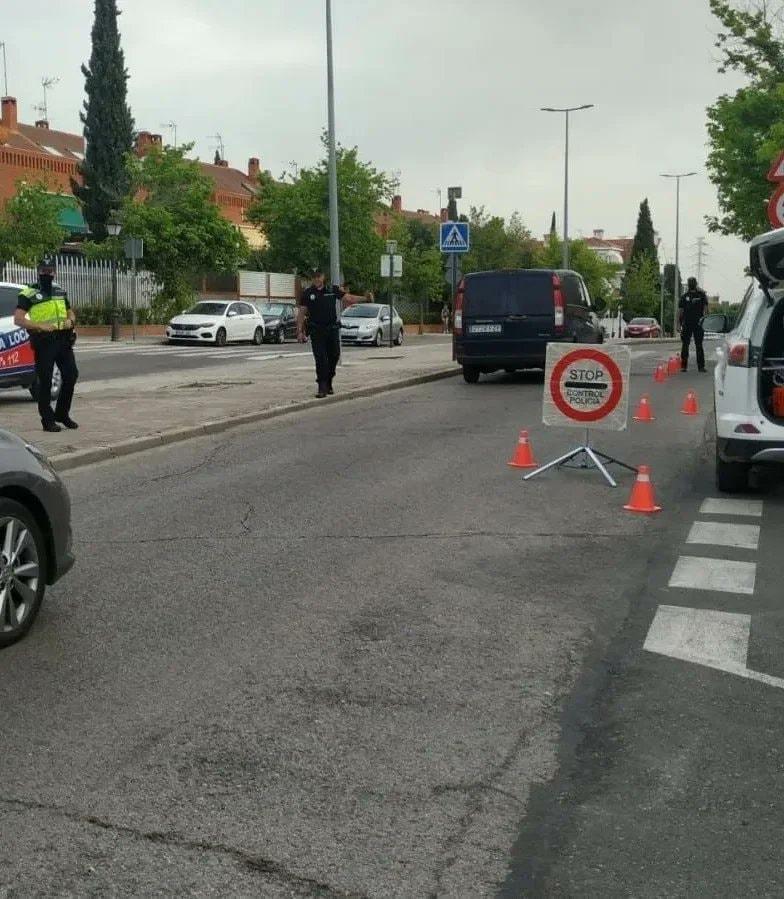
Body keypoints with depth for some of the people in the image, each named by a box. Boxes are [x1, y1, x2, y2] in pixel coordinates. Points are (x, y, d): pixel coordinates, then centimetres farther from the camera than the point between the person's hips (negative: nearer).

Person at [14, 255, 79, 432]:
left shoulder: (60, 292, 16)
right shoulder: (29, 294, -3)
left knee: (71, 375, 4)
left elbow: (71, 313, 25)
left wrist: (70, 321, 1)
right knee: (45, 381, -1)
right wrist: (40, 326, -21)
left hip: (64, 340, 6)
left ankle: (62, 413, 21)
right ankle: (48, 420, 7)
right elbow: (18, 319, -11)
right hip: (44, 342, -5)